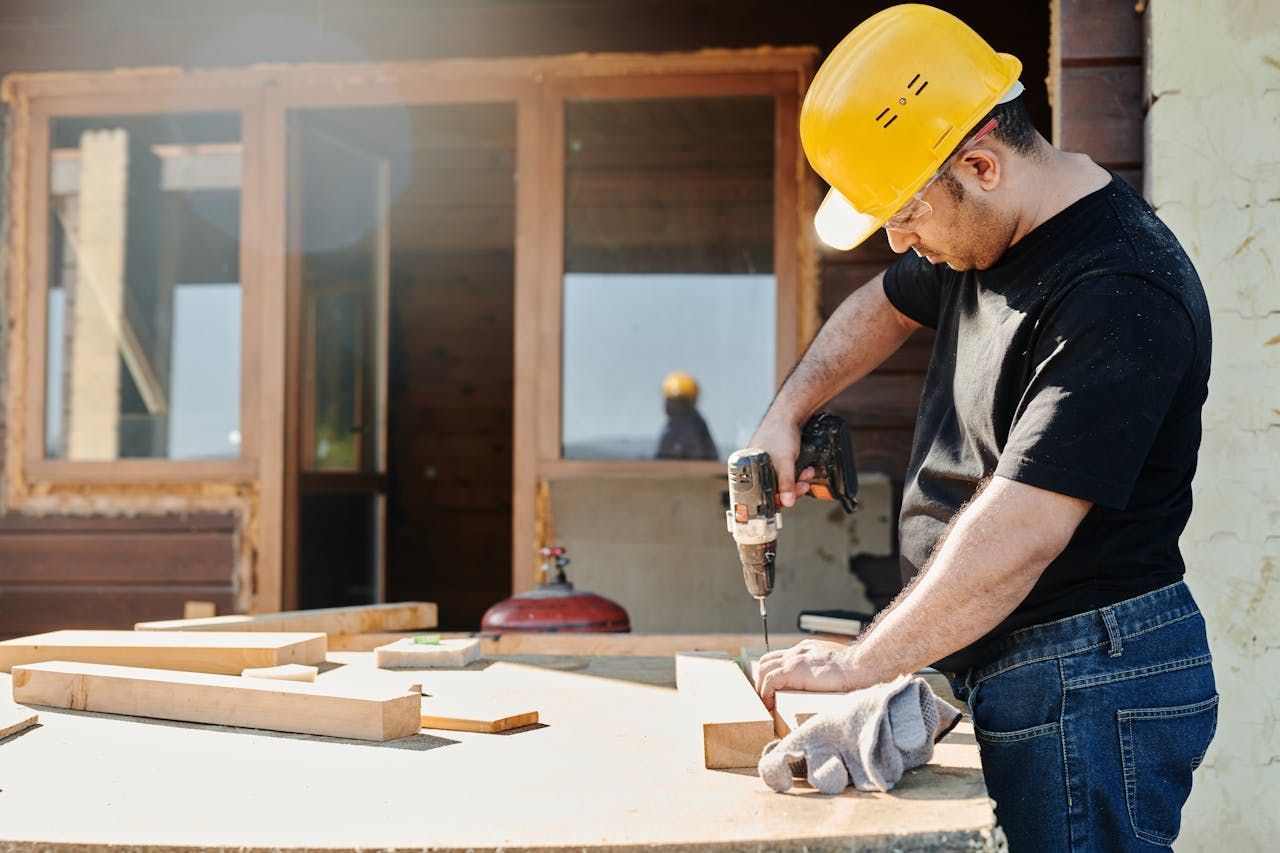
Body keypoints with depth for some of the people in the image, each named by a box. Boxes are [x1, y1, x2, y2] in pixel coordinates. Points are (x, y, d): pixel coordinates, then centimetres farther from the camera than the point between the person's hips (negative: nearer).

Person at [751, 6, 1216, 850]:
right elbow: (884, 307, 28)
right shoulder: (985, 236, 7)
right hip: (1003, 667, 9)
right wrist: (785, 414, 16)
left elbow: (1019, 536, -28)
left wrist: (856, 665, -21)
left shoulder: (1124, 298, -24)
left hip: (1087, 683, -9)